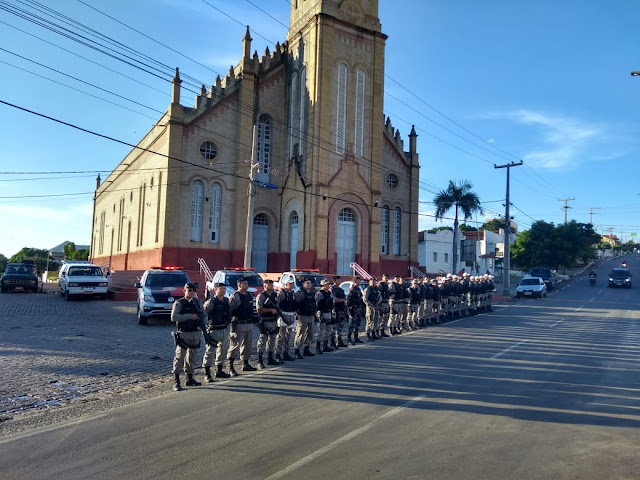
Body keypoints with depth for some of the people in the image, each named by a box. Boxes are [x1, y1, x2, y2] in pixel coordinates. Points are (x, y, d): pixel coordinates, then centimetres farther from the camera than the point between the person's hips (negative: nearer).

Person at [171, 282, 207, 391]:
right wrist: (190, 316, -18)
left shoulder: (197, 302, 12)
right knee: (179, 357, -8)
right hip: (183, 334, -6)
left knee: (192, 358, 14)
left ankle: (190, 379, 24)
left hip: (196, 334, 6)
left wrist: (202, 325, 3)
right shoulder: (179, 303, -5)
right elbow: (173, 317, -16)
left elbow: (203, 314, 21)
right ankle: (176, 381, -4)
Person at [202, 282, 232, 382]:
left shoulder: (227, 301, 9)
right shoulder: (211, 302, -14)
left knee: (224, 350, 14)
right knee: (210, 351, -1)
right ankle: (207, 373, 8)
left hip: (225, 329, 8)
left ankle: (219, 371, 27)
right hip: (214, 330, -7)